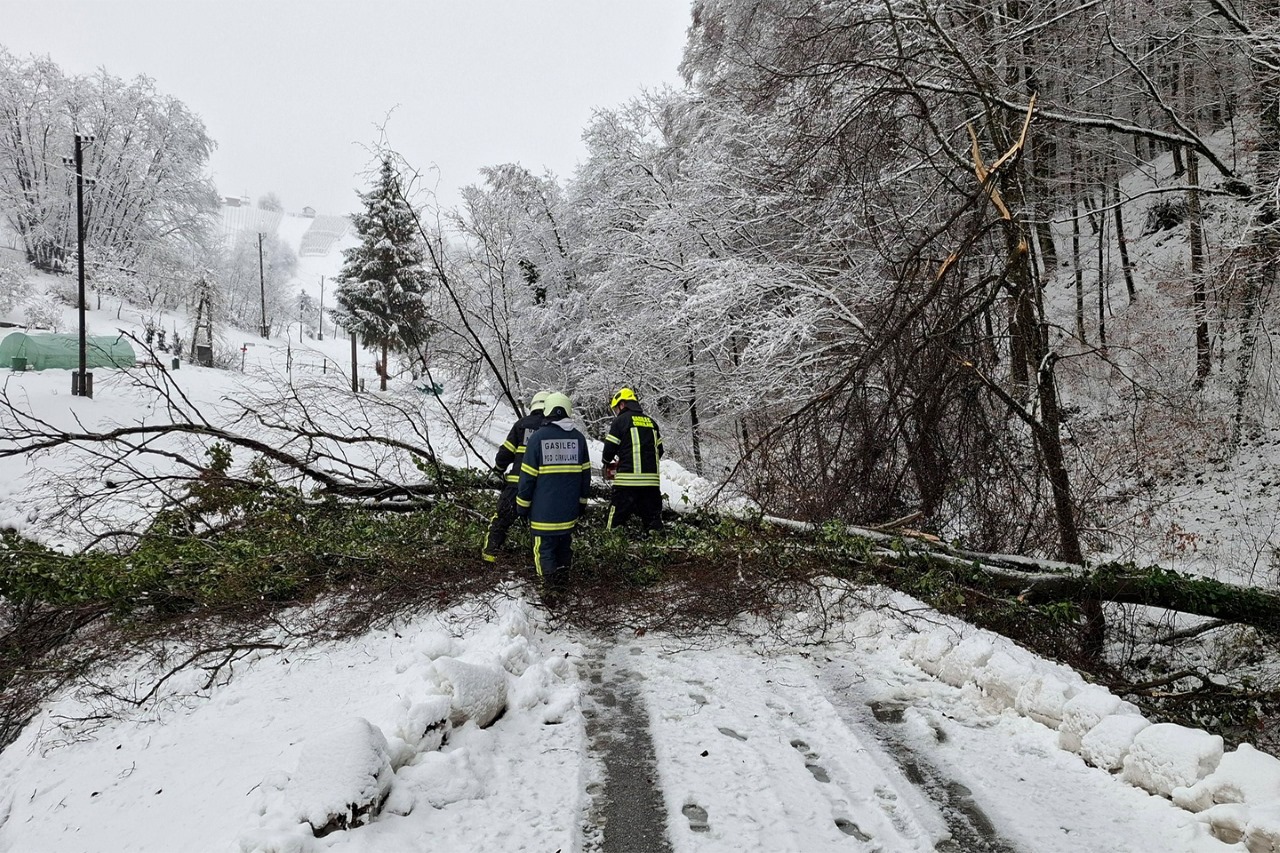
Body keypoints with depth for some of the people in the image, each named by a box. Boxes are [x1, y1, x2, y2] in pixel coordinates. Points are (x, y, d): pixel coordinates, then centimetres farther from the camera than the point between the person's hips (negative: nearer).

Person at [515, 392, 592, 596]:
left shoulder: (538, 437, -11)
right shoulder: (578, 437, 0)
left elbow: (528, 475, -8)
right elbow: (585, 473, 7)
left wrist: (522, 505, 1)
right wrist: (582, 501, 18)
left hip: (543, 509, -4)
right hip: (570, 509, 4)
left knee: (545, 548, 1)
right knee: (565, 544, 19)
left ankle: (550, 587, -8)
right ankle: (562, 579, 31)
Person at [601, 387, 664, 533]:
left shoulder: (620, 420, -1)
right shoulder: (651, 422, 15)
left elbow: (610, 448, -1)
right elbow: (659, 451, 17)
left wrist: (607, 463, 19)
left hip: (627, 479, -5)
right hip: (652, 480, 5)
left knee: (616, 521, 1)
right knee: (653, 519, 10)